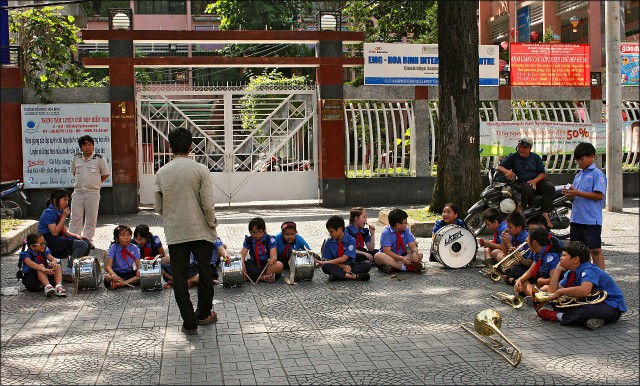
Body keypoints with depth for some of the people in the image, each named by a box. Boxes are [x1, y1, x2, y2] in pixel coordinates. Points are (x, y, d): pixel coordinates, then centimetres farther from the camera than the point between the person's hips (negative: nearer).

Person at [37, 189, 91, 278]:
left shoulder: (59, 212, 13)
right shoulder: (49, 213, -14)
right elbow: (54, 232, -20)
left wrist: (75, 235, -1)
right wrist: (64, 217, -17)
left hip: (60, 241, 9)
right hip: (51, 243, -9)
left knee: (87, 244, 1)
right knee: (82, 245, -21)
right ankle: (67, 273, -19)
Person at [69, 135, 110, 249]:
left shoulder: (99, 159, -4)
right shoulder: (76, 158, 5)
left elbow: (105, 174, 4)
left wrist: (95, 183, 3)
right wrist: (81, 182, 12)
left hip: (93, 193, -2)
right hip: (78, 192, 2)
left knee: (91, 219, 5)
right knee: (75, 218, 3)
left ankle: (88, 240, 15)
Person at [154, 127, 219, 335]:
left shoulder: (162, 173, -1)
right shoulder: (200, 170, -9)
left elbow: (158, 207, 3)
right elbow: (208, 204, -12)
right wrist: (212, 223, 4)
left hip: (174, 232, 2)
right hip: (200, 231, -1)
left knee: (179, 277, 6)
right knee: (204, 273, 15)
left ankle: (189, 322, 6)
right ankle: (204, 314, 29)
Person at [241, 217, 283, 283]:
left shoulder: (270, 240, -7)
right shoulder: (248, 240, 1)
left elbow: (274, 257, -17)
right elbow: (242, 254, -6)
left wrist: (272, 260, -43)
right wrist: (242, 263, -30)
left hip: (267, 265, -2)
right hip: (254, 266, 2)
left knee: (279, 265, -33)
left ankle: (254, 276, -29)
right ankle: (264, 277, -31)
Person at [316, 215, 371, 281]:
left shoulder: (351, 240, -7)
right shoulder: (329, 242, 2)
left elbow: (344, 259, -15)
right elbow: (328, 260, -1)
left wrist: (324, 262, -18)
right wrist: (343, 266, -19)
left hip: (350, 266, 0)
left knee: (367, 265, -26)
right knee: (325, 267, -31)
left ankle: (337, 276, -33)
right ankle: (354, 276, -38)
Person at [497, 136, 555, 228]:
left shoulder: (535, 157, 11)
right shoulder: (513, 157, 6)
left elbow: (543, 173, 7)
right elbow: (500, 167, -1)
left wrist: (534, 181, -14)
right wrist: (507, 171, -25)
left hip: (537, 180, 3)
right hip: (522, 182, -3)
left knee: (550, 187, -27)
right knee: (528, 188, -39)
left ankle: (545, 214, -32)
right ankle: (520, 207, -24)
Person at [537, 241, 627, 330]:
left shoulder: (589, 271, -22)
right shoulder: (571, 273, 6)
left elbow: (583, 291, -42)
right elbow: (553, 291, 0)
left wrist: (560, 291, -28)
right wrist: (558, 269, 0)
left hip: (611, 307, -9)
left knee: (586, 310, -40)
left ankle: (559, 316, -15)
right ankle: (587, 318, -13)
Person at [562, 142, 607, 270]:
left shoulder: (597, 174, -7)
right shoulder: (578, 175, 16)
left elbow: (599, 195, -17)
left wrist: (578, 193, -17)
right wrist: (569, 194, -3)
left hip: (591, 220, -8)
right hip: (576, 219, 8)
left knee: (595, 250, -6)